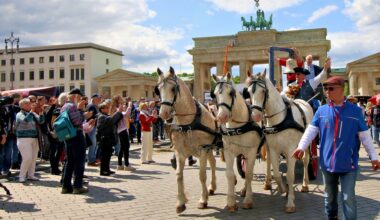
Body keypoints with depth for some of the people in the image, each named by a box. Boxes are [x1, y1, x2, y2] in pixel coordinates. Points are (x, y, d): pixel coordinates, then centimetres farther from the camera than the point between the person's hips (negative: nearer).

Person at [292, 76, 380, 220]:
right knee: (329, 196, 17)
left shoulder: (355, 111, -3)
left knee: (348, 198, -1)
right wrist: (301, 146, -18)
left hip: (348, 164, -2)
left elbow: (365, 136, 1)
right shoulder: (321, 111, 1)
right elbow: (311, 130, -4)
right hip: (327, 163, 3)